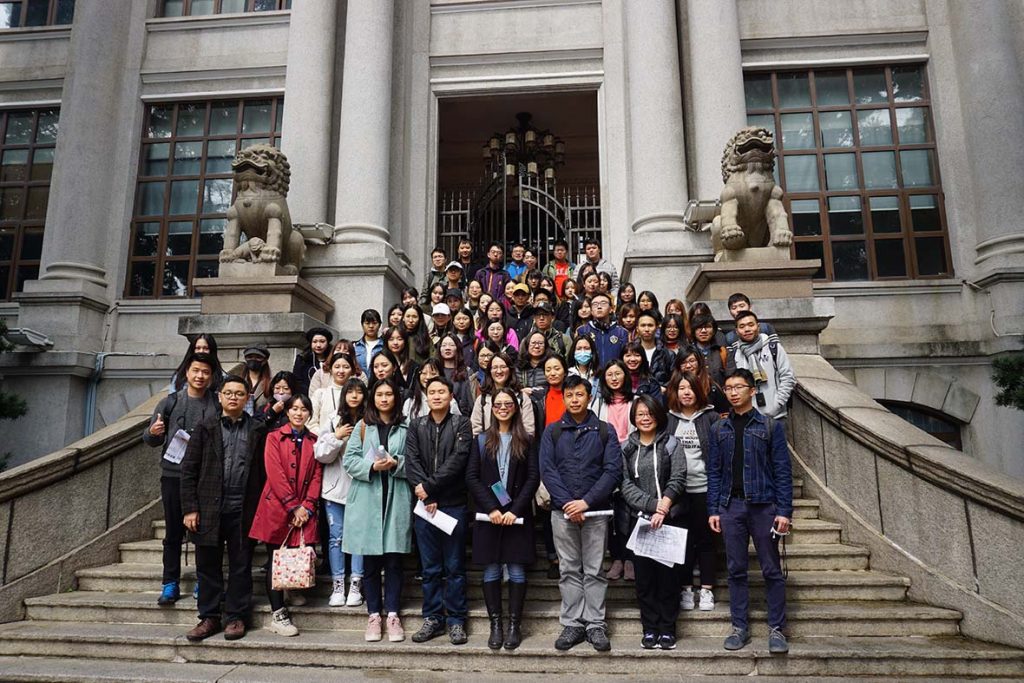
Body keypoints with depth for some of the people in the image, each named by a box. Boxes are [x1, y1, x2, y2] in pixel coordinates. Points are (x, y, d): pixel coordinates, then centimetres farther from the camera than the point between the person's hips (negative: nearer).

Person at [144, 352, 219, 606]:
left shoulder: (218, 405, 4)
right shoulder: (170, 402, 7)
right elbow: (151, 440, 9)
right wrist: (153, 432, -13)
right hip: (173, 474, 1)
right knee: (173, 532, 6)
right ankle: (170, 584, 15)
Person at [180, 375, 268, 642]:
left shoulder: (258, 430, 4)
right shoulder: (205, 428, 5)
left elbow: (264, 471, 2)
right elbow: (189, 469, 2)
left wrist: (261, 509, -5)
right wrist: (190, 508, -5)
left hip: (243, 510, 0)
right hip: (209, 509, 1)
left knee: (241, 567, 7)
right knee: (208, 565, 9)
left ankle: (236, 617, 18)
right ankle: (209, 617, 22)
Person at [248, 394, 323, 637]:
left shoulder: (314, 441, 12)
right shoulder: (275, 437, 2)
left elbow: (317, 475, 7)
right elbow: (275, 474, -7)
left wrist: (307, 507, -6)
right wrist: (293, 507, -12)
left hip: (304, 512, 3)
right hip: (277, 508, -3)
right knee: (276, 561, -1)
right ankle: (278, 615, 5)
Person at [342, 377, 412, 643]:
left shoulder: (406, 428, 4)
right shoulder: (362, 427, 7)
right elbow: (348, 459, 2)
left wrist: (396, 464, -13)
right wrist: (372, 466, -13)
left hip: (397, 499, -1)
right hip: (367, 499, 1)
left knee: (394, 560, 3)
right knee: (371, 561, 7)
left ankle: (393, 614, 15)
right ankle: (374, 615, 18)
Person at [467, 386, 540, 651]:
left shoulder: (526, 442, 5)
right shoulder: (481, 440, 7)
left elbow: (533, 477, -1)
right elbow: (471, 477, 1)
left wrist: (515, 510, -11)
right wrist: (491, 508, -10)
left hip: (517, 516, -1)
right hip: (488, 515, 1)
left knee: (516, 570, 1)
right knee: (491, 571, 4)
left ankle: (514, 625, 11)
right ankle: (495, 625, 13)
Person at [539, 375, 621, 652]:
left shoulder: (604, 431, 3)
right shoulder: (552, 432, 6)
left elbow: (613, 470, -5)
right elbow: (547, 470, -2)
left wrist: (586, 501, -14)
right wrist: (567, 503, -13)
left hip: (596, 511, -1)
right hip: (562, 512, 1)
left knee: (594, 570, 5)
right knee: (569, 570, 8)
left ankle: (595, 625, 14)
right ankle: (572, 624, 16)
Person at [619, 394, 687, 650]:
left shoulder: (672, 444, 4)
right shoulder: (626, 448, 8)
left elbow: (677, 480, -5)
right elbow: (626, 485, 0)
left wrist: (663, 509, -16)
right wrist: (652, 504, -13)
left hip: (671, 520, -1)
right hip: (639, 520, 2)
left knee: (669, 575, 2)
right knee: (644, 576, 4)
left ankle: (667, 629, 15)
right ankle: (649, 629, 16)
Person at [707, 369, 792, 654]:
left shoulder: (770, 426, 1)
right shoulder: (719, 429, 8)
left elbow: (783, 470, -2)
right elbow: (714, 472, 8)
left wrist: (784, 511, -9)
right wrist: (713, 510, 1)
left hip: (764, 505, -2)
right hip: (731, 506, 2)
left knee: (772, 570, 3)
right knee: (736, 570, 7)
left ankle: (776, 629, 13)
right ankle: (740, 627, 16)